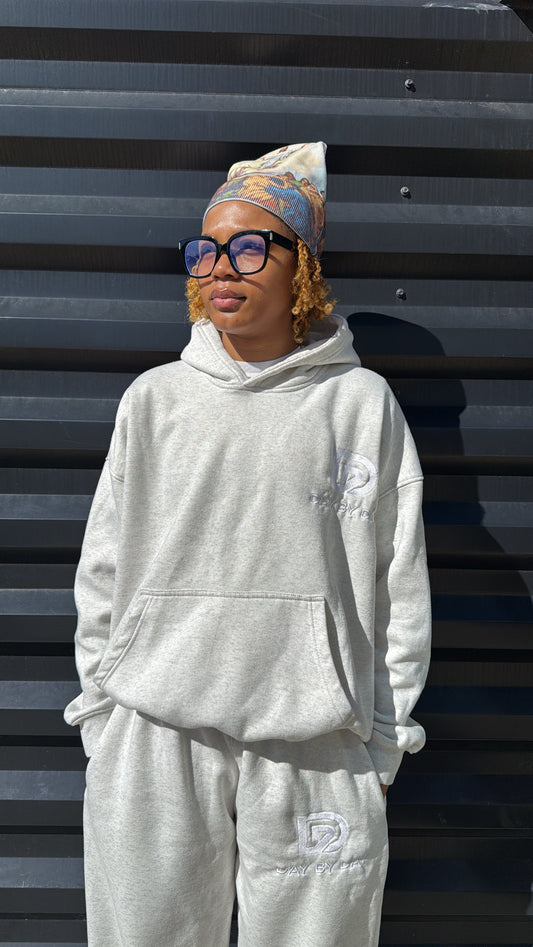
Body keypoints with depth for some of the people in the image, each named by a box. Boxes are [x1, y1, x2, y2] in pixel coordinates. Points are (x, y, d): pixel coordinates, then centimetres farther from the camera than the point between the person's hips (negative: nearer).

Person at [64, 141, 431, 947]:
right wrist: (100, 713, 7)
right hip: (154, 737, 2)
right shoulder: (154, 398, 5)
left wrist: (384, 741, 2)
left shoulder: (362, 402, 1)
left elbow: (398, 586, 2)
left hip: (314, 744, -1)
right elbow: (105, 569, 8)